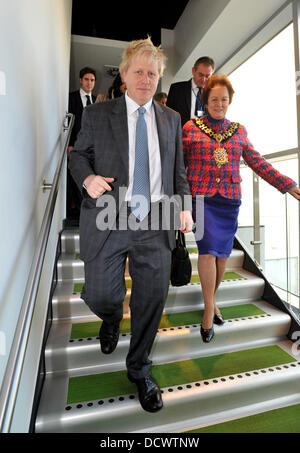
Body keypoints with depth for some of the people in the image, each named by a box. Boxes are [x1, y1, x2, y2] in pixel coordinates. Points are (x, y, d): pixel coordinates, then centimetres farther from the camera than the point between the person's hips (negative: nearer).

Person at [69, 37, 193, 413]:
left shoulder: (171, 119, 15)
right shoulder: (97, 114, 8)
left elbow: (178, 169, 15)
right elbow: (78, 154, 12)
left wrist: (185, 205, 0)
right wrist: (87, 178, -11)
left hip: (155, 225, 2)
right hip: (108, 222, -1)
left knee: (152, 300, 7)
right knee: (99, 295, 1)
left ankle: (139, 369, 35)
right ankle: (112, 319, 44)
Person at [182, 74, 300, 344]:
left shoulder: (239, 131, 15)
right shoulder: (191, 127, 6)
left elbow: (258, 163, 14)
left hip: (230, 199, 3)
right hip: (201, 197, -3)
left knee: (222, 252, 5)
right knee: (208, 249, -12)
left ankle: (211, 298, 27)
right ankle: (209, 309, 4)